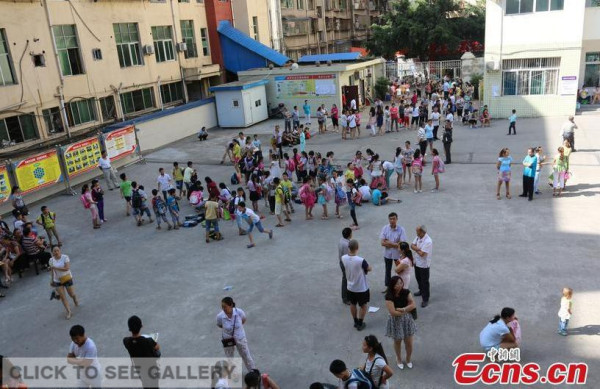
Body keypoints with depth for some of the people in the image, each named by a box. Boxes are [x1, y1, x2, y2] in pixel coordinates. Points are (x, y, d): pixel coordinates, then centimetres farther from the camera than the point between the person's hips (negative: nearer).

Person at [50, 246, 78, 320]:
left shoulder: (65, 257, -14)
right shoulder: (51, 260, -2)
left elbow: (67, 268, -24)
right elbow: (52, 271, 10)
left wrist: (56, 268, -26)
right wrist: (52, 280, 14)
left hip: (67, 279, -3)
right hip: (57, 281, 3)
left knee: (71, 294, 8)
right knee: (62, 297, 0)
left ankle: (76, 300, 44)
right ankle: (69, 312, 9)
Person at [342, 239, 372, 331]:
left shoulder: (344, 258, -17)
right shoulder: (361, 260, -32)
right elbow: (369, 269, -12)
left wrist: (349, 252, -3)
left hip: (350, 287, 5)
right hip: (362, 288, -4)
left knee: (352, 304, 25)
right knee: (363, 306, 18)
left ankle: (356, 322, 40)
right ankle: (360, 324, 28)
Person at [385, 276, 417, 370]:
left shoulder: (406, 292, -11)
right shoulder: (389, 296, -23)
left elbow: (413, 305, -15)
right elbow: (393, 312, -26)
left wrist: (402, 309, -25)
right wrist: (406, 311, -15)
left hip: (407, 320, 2)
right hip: (396, 321, -2)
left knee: (409, 343, 9)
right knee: (397, 342, 17)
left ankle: (408, 359, 38)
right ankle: (399, 359, 44)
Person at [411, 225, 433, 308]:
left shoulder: (428, 241, -29)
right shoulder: (418, 237, -3)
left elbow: (422, 254, -28)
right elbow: (412, 246, -4)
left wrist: (416, 249, -11)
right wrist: (418, 249, -22)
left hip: (424, 264, -8)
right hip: (417, 262, 8)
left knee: (424, 282, 2)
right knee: (418, 278, 26)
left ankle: (425, 299, 12)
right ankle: (421, 291, 49)